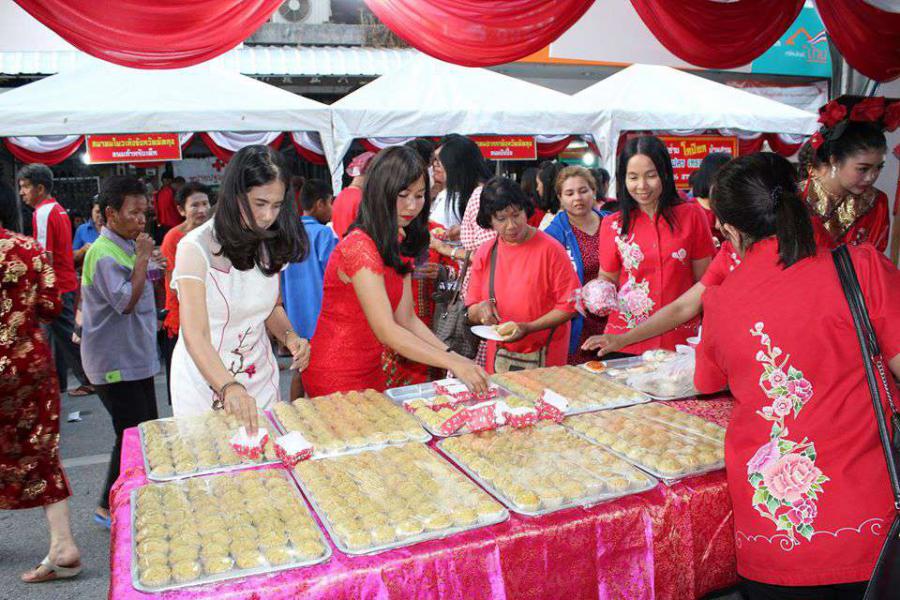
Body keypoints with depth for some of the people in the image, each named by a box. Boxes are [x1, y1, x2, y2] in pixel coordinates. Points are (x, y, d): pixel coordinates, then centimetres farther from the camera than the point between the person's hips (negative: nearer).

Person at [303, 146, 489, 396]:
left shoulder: (400, 244, 5)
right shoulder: (359, 247, -23)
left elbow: (407, 319, 1)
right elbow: (386, 331, -28)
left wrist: (455, 357, -10)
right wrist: (453, 363, -29)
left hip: (372, 372, 8)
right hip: (336, 378, -8)